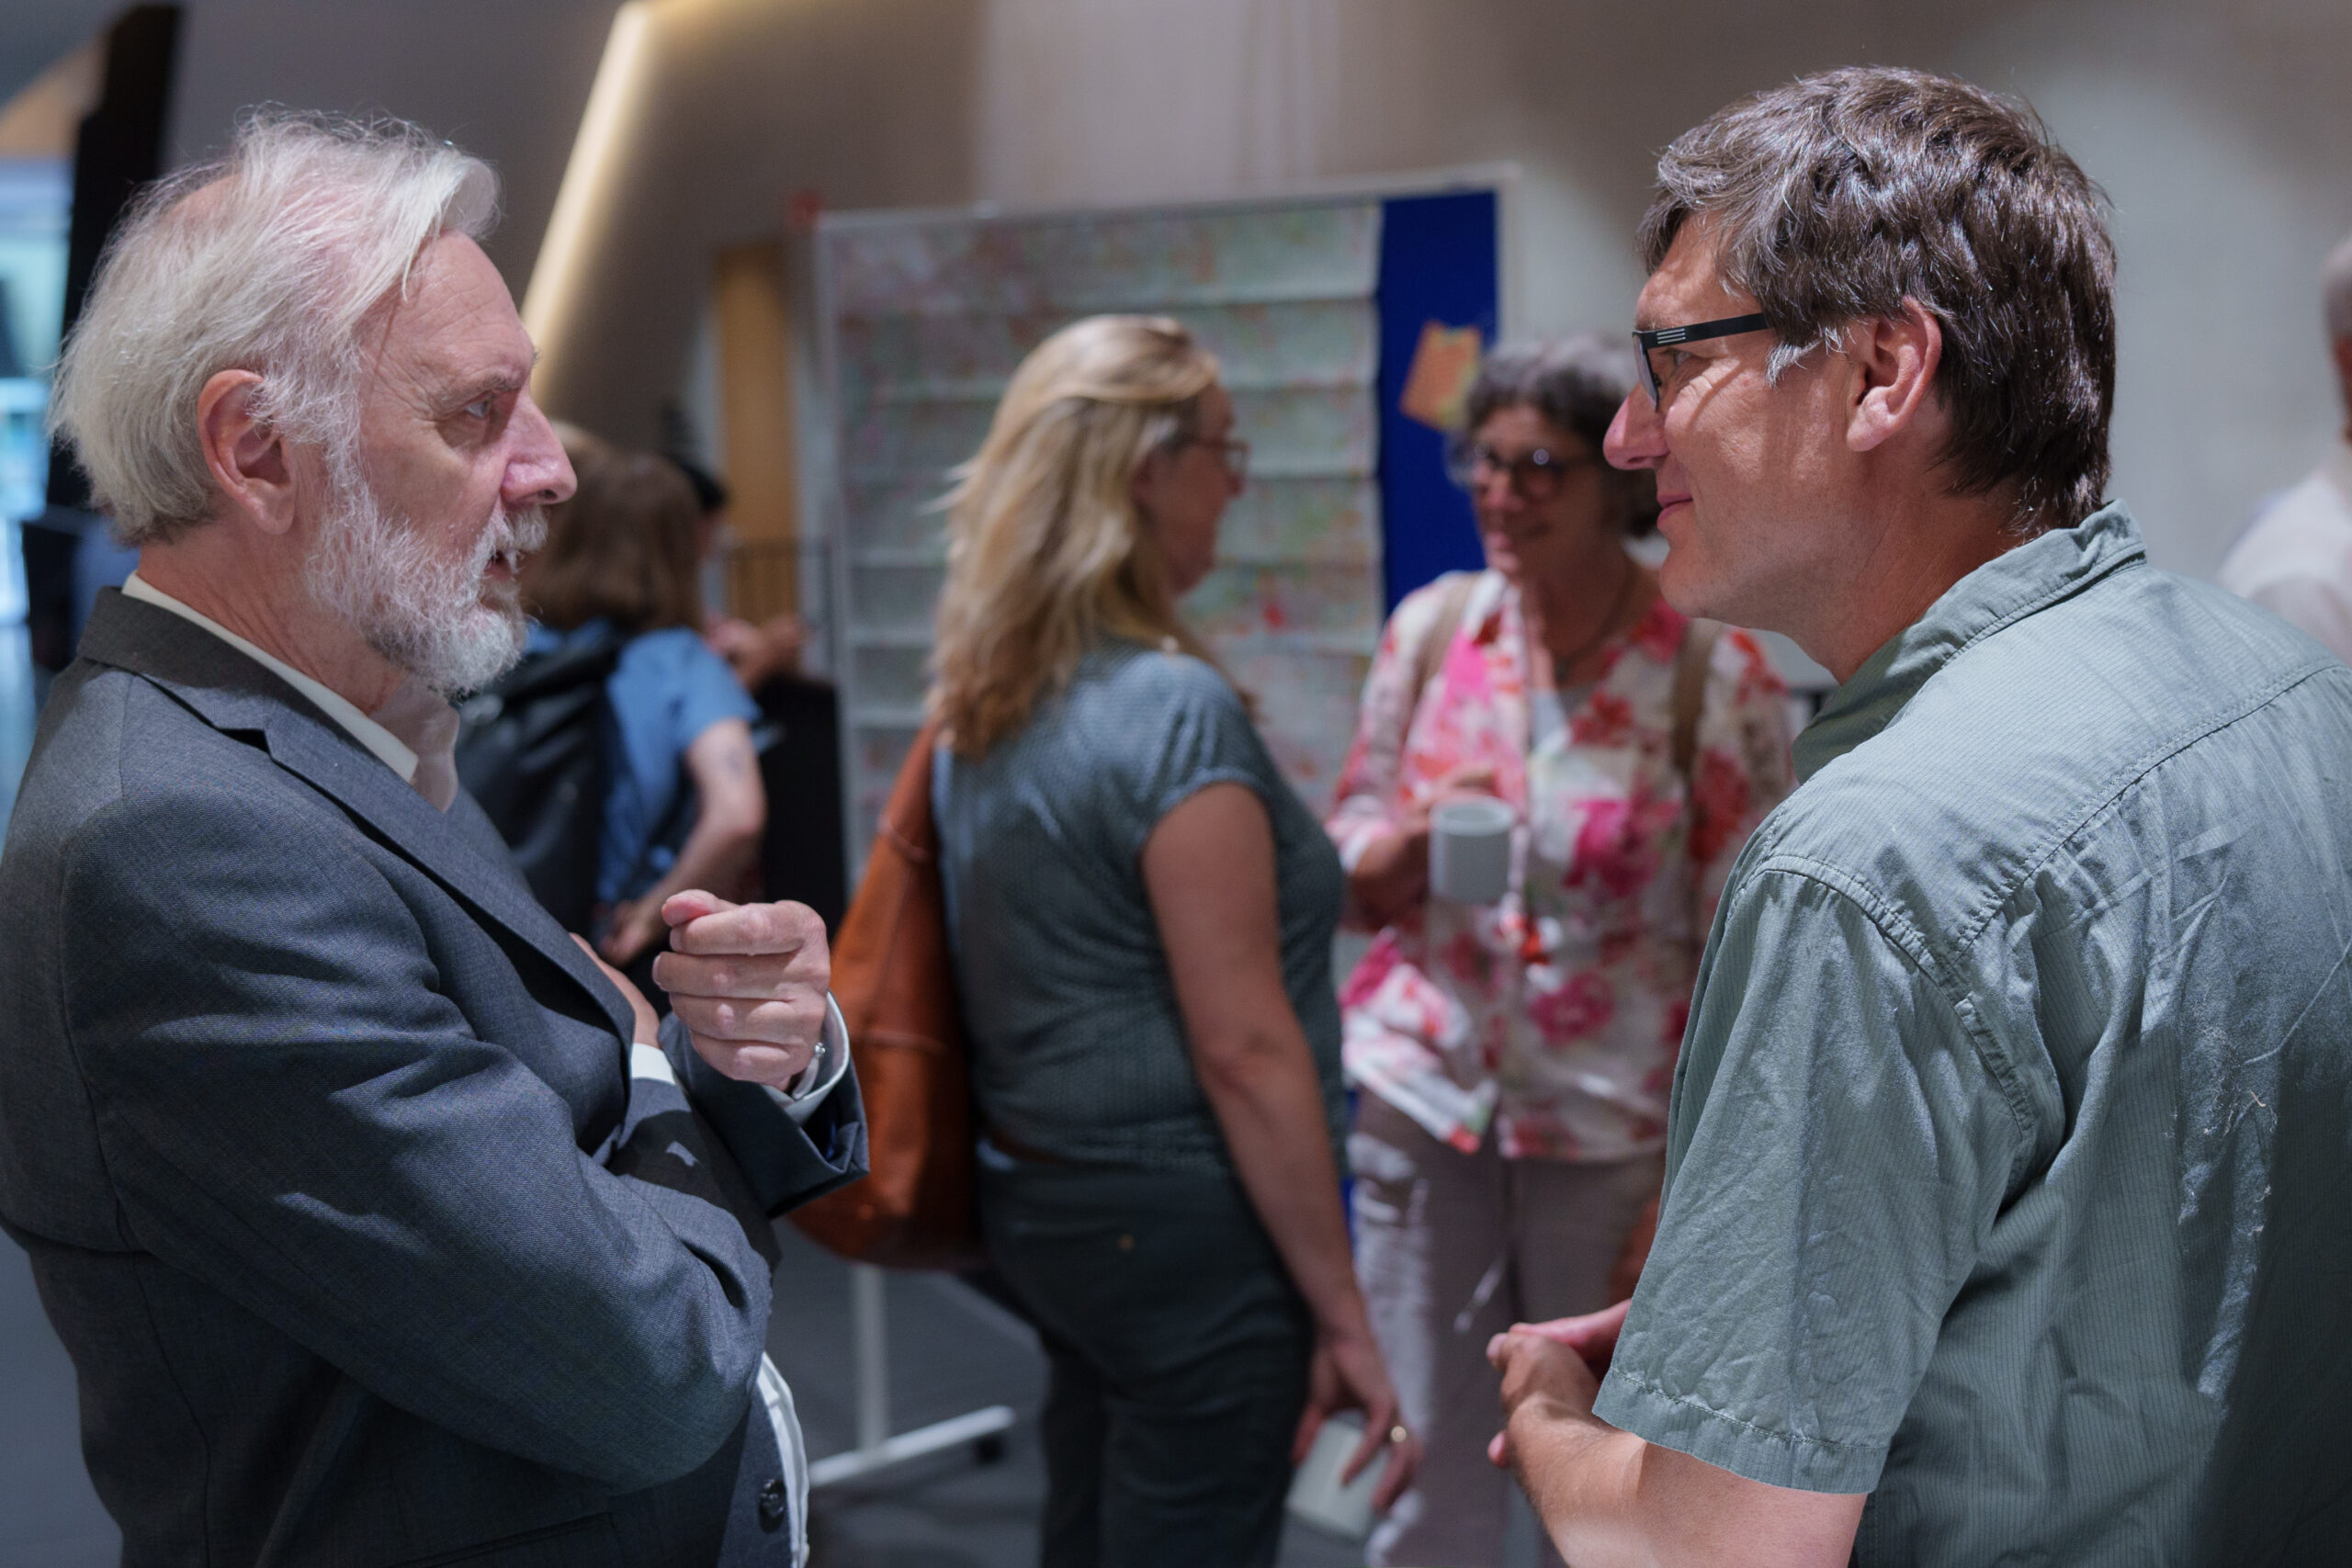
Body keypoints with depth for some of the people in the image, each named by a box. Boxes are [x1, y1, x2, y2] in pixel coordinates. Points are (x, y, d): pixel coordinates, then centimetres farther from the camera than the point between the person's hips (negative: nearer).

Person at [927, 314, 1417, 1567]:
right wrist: (1341, 1313, -15)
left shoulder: (982, 710, 7)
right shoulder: (1174, 707, -19)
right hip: (1185, 1227, -9)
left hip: (1039, 1206, 9)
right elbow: (1245, 1049, -20)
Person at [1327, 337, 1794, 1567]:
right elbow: (1352, 873, 9)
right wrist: (1419, 841, -14)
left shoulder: (1714, 674, -10)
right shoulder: (1431, 627, 0)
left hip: (1610, 1129, -3)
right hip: (1424, 1096, 3)